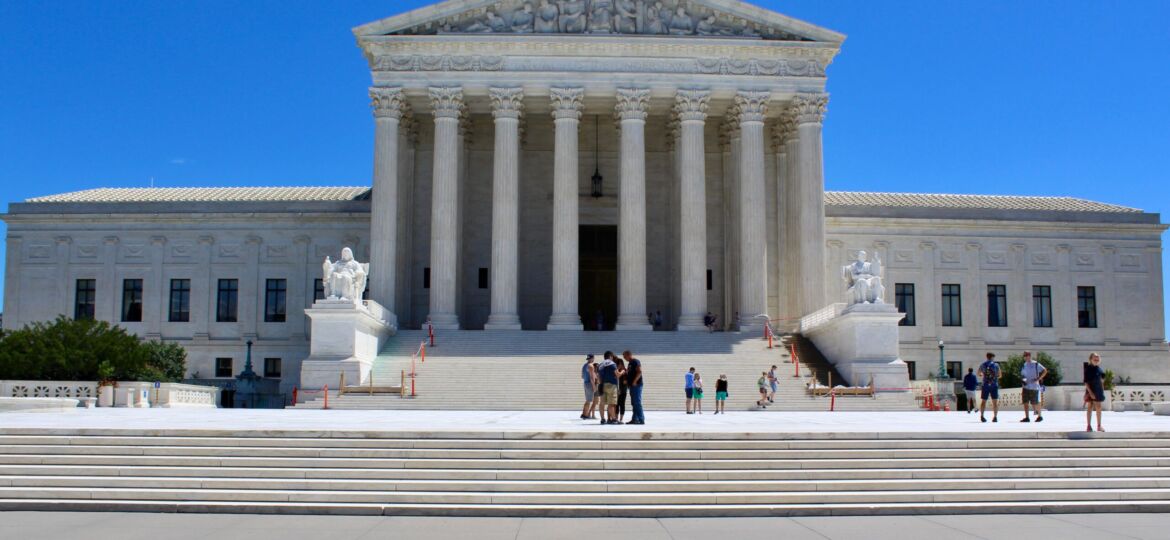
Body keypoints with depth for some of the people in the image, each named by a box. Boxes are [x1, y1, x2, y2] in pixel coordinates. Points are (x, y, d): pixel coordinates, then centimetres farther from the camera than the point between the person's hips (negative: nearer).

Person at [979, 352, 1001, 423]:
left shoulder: (982, 365, 4)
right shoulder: (996, 365, -1)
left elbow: (979, 374, 17)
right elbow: (1000, 375, 4)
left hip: (985, 385, 1)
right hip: (994, 385, -1)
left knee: (983, 401, 8)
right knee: (995, 401, 4)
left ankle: (982, 416, 5)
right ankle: (995, 417, -1)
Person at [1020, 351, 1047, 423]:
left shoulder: (1036, 364, -6)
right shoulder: (1024, 365, 12)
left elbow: (1045, 371, -8)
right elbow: (1022, 374, 23)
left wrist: (1038, 379, -16)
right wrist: (1023, 379, 0)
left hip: (1034, 387, -5)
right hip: (1026, 386, 5)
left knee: (1035, 403, -1)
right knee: (1025, 402, 0)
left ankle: (1039, 416, 17)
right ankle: (1026, 417, 4)